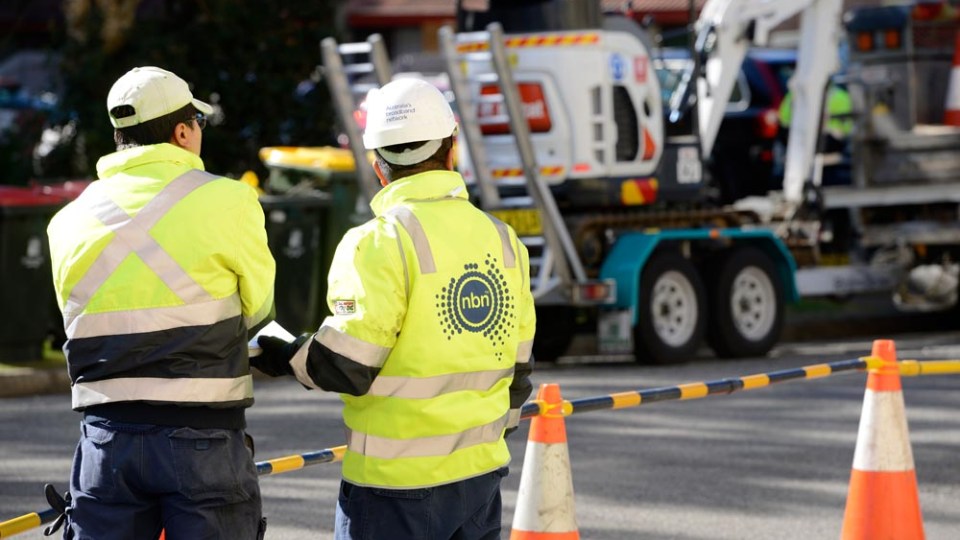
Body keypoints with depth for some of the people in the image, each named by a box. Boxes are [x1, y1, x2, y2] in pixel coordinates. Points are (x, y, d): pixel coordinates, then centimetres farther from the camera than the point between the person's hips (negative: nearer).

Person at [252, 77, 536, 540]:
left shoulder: (381, 242, -13)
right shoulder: (502, 240, 8)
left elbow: (345, 367, -17)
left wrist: (287, 358, 3)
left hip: (397, 485, -7)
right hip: (481, 475, 7)